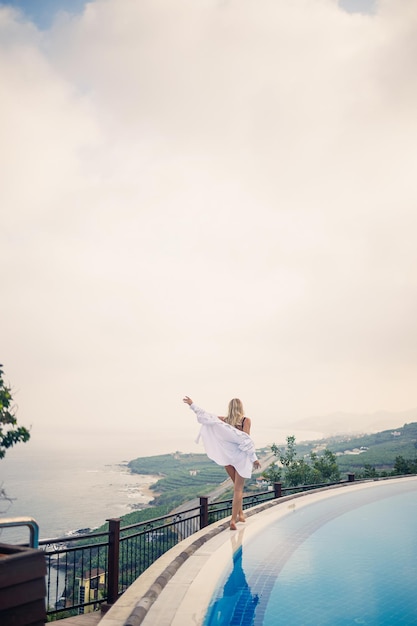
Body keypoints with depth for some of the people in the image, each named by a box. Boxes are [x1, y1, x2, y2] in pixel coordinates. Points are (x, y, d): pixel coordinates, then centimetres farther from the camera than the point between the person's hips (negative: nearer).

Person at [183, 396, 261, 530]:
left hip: (226, 456, 4)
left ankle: (240, 513, 25)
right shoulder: (246, 420, -7)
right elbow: (246, 439, -15)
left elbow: (206, 415, 2)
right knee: (238, 489, 0)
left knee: (237, 486, 21)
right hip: (241, 456, -4)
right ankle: (233, 519, -7)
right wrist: (254, 458, -13)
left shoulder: (225, 420, 2)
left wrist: (192, 405, 11)